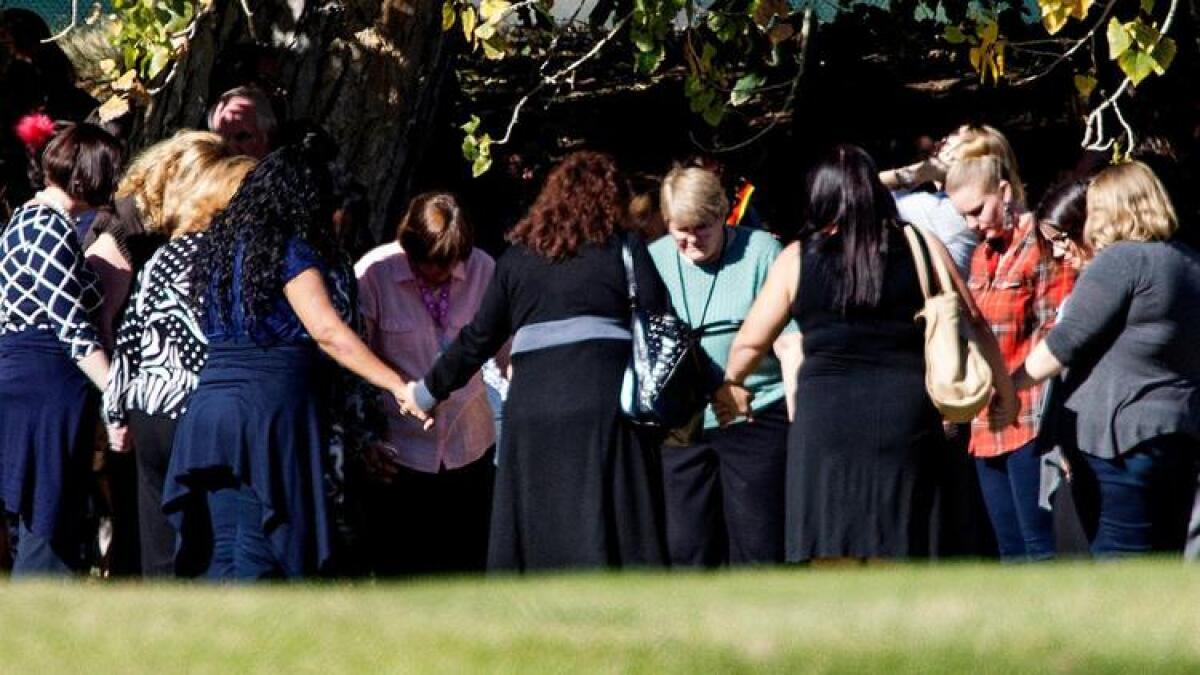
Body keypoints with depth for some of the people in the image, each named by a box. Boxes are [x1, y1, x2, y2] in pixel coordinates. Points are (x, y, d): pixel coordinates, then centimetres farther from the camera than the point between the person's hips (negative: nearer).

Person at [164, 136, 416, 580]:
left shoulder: (222, 243, 15)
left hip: (211, 403, 6)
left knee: (223, 550, 5)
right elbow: (327, 333, -16)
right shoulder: (291, 251, -7)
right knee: (261, 552, -4)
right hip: (274, 406, -6)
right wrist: (399, 387, -17)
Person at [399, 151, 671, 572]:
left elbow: (479, 340, 17)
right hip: (605, 405, -3)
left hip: (531, 410, 3)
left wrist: (429, 391, 29)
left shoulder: (518, 258, 14)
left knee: (538, 543, 6)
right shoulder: (625, 249, 6)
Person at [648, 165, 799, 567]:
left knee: (756, 547, -3)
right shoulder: (655, 260, 7)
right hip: (681, 428, 4)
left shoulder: (761, 252, -4)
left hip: (756, 419, -4)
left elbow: (790, 345, -4)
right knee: (685, 547, 5)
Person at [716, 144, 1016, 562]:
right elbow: (974, 324, 9)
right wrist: (1005, 390, 22)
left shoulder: (797, 260, 4)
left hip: (826, 412, -1)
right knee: (895, 554, 6)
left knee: (829, 555, 2)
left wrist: (730, 386, 29)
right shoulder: (921, 248, 5)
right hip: (906, 412, 1)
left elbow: (750, 343, 9)